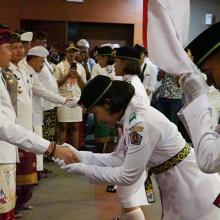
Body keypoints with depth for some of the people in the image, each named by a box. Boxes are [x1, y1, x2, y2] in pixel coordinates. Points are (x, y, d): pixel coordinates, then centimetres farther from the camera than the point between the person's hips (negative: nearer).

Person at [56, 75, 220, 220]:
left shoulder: (140, 123, -27)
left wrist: (84, 170, -12)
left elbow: (128, 176, -21)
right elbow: (119, 158, 6)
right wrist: (79, 156, -2)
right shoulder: (132, 116, 1)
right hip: (177, 188, 9)